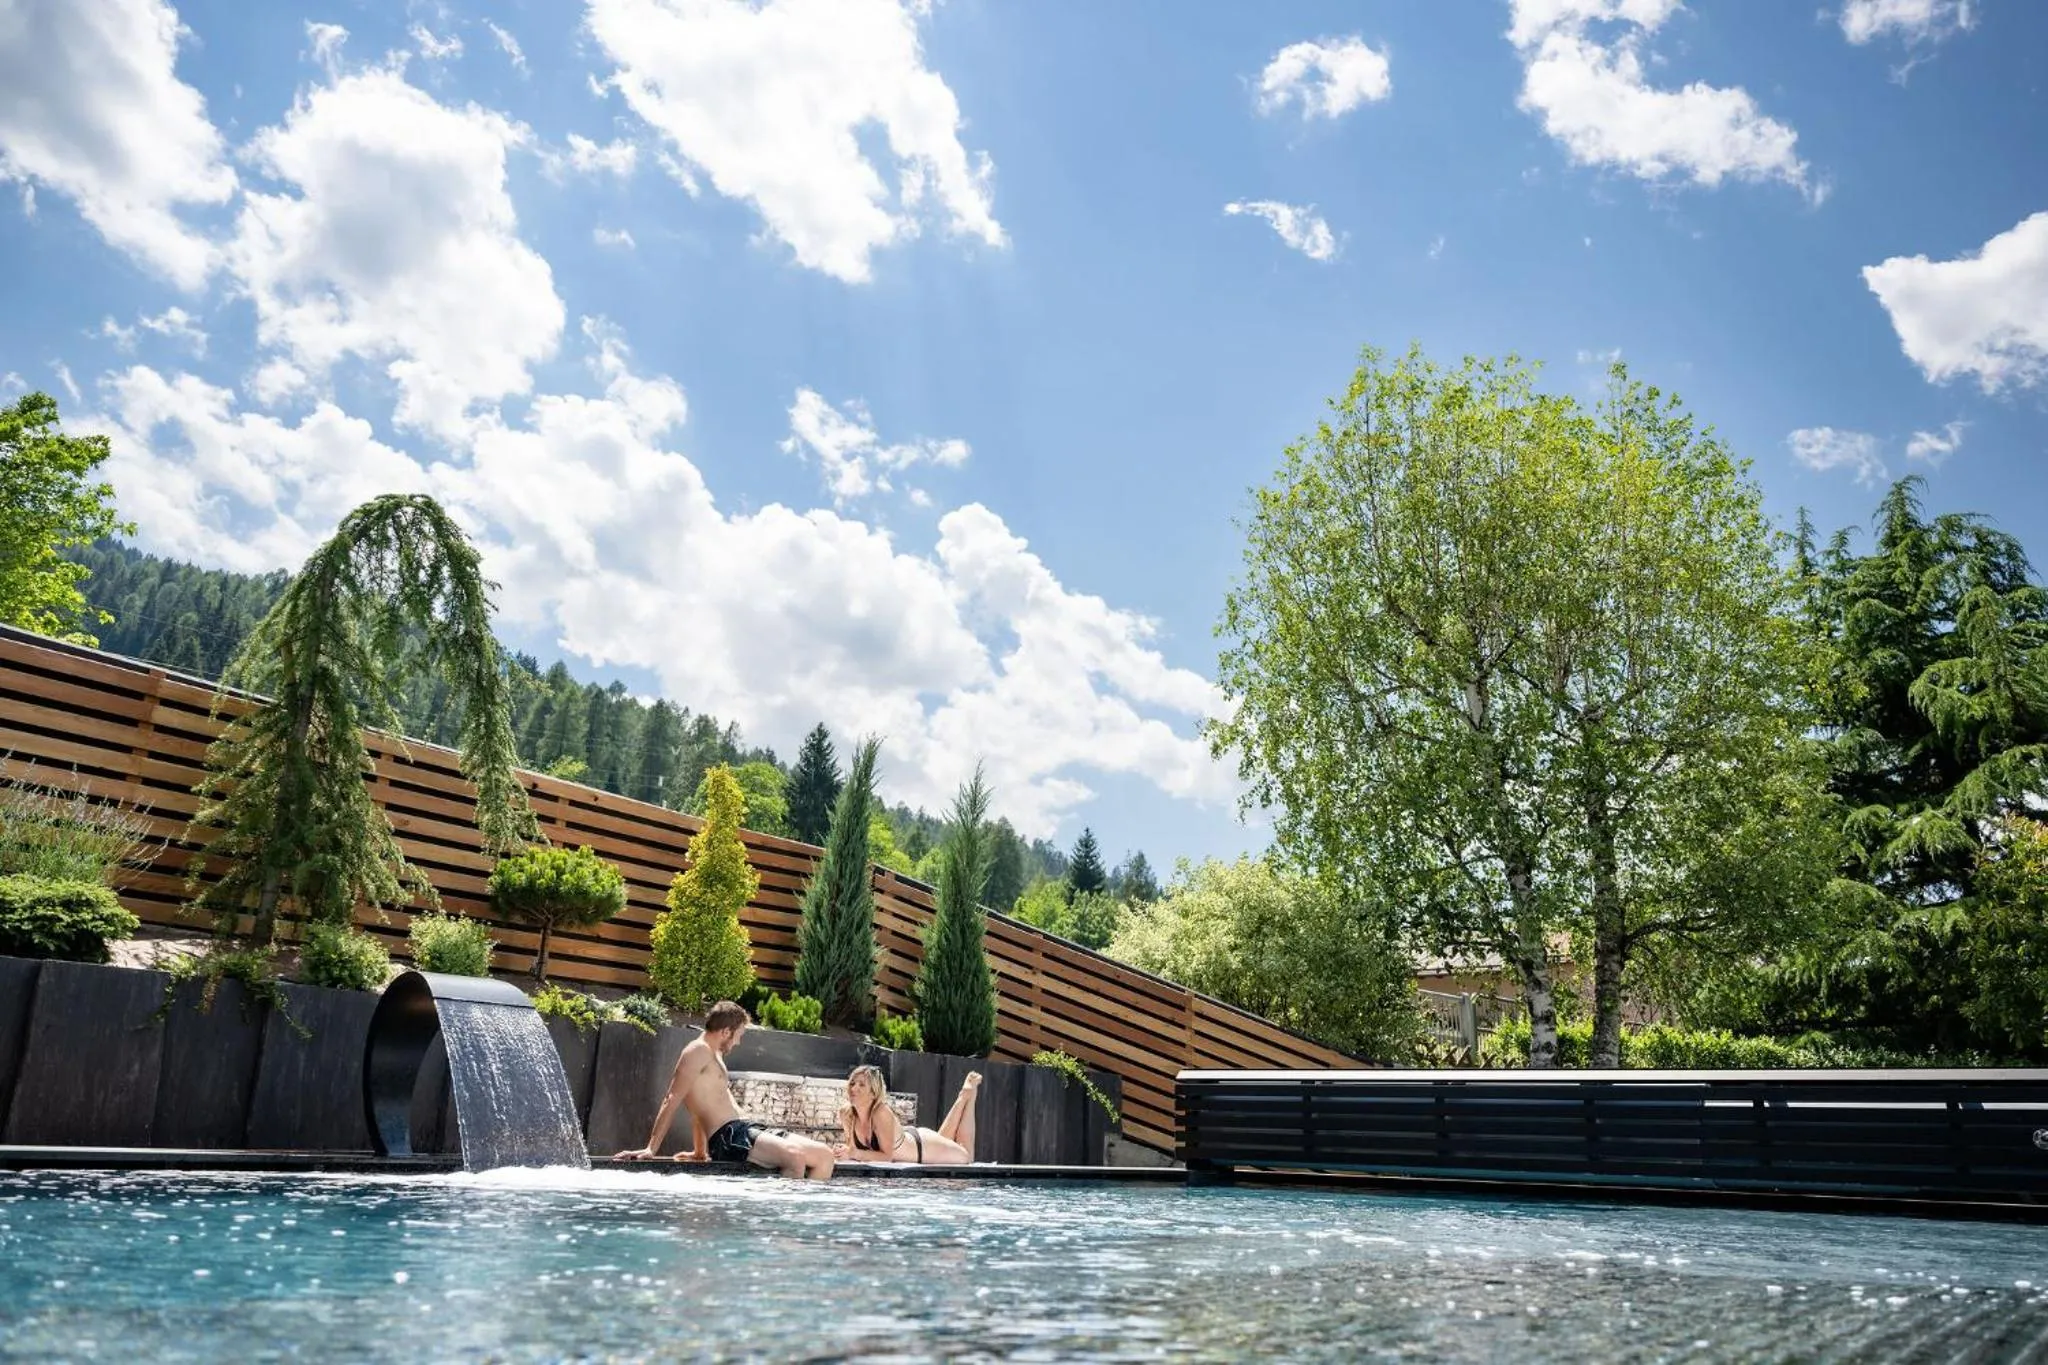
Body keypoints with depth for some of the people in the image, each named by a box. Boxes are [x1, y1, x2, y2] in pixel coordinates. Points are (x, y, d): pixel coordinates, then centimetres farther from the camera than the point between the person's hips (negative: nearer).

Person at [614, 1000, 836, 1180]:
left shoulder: (714, 1055, 26)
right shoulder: (699, 1051, -4)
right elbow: (672, 1100, -12)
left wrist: (699, 1152, 29)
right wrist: (651, 1149, -18)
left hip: (747, 1128, 10)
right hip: (729, 1137, -10)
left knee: (824, 1155, -2)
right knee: (795, 1157, -32)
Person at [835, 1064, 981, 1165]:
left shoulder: (882, 1113, -41)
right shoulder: (845, 1113, -25)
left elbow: (887, 1156, -36)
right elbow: (853, 1147, -11)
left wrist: (856, 1153, -48)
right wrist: (844, 1152, -33)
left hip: (922, 1146, -5)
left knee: (966, 1157, 24)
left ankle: (968, 1095, 32)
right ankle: (963, 1098, 41)